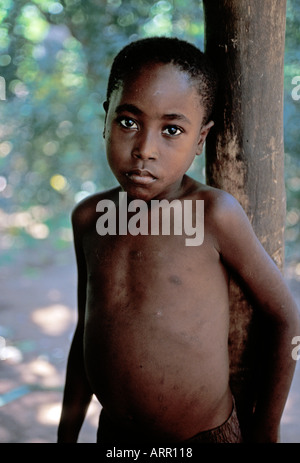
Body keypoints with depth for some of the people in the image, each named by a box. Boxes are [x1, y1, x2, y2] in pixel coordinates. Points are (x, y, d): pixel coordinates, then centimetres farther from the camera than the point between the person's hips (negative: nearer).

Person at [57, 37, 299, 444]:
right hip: (112, 434, 4)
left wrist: (266, 429, 0)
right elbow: (87, 330, 9)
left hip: (204, 434, -4)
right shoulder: (89, 217, -2)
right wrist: (67, 432, 14)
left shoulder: (214, 214, -17)